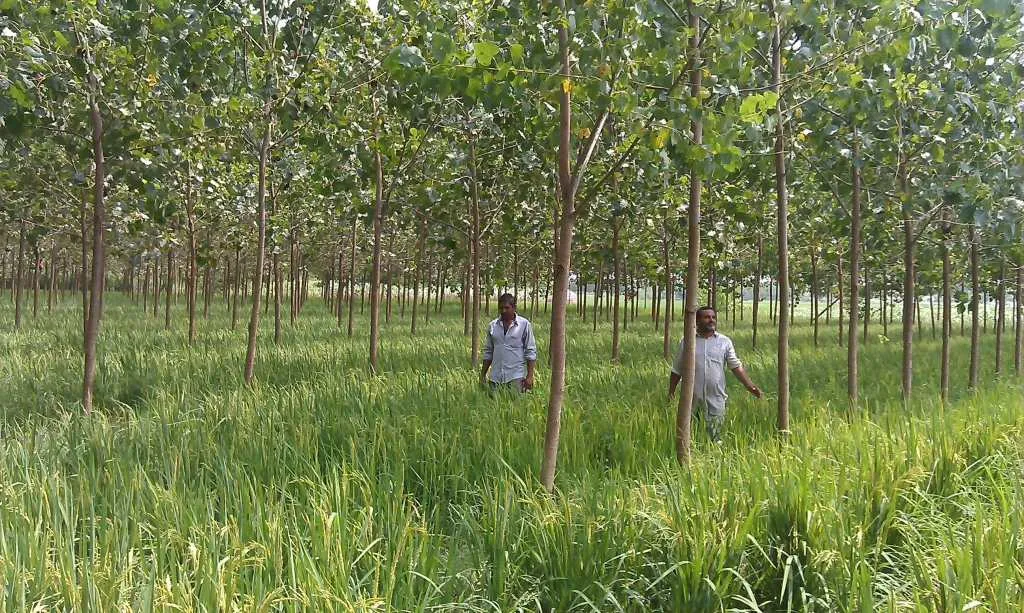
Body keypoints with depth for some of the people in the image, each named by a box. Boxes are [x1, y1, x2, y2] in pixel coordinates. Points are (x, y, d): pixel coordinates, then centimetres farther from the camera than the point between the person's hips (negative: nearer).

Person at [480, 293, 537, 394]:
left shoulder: (524, 324, -1)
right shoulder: (492, 326, 9)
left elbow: (531, 352, -1)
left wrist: (530, 376, -8)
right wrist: (483, 374, 12)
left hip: (516, 377, -3)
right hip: (496, 377, 3)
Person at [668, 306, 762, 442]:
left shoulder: (725, 342, 6)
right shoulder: (686, 341, 4)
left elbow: (736, 366, 5)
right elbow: (676, 371, 10)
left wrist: (749, 385, -6)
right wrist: (671, 393, 8)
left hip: (716, 400, 0)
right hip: (692, 400, 0)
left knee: (715, 438, 3)